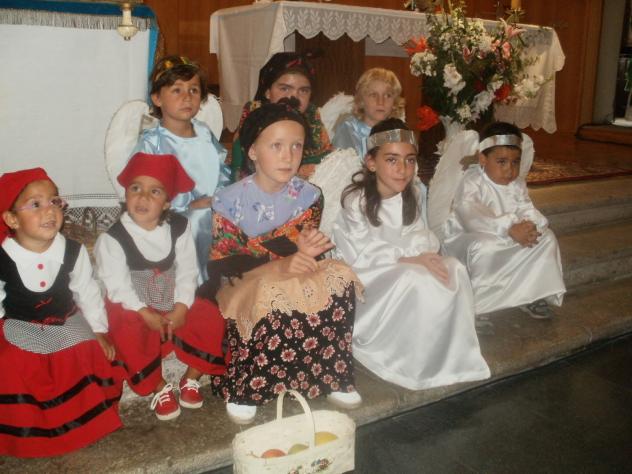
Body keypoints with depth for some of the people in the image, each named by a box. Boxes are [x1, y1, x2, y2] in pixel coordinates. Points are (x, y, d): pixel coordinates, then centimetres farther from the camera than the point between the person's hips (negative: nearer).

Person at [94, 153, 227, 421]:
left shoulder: (179, 228, -5)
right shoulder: (113, 238, -14)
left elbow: (187, 272, -5)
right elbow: (117, 284, -15)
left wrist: (180, 309, -17)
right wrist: (146, 314, -21)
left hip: (174, 304, 3)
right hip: (133, 308, -3)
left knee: (210, 319, -15)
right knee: (129, 336, -31)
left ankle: (191, 378, 4)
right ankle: (160, 388, -8)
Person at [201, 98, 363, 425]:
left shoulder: (308, 195, -1)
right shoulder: (232, 199, -12)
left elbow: (310, 254, 3)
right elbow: (218, 265, -16)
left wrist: (304, 251, -24)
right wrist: (279, 265, -29)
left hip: (294, 280, 4)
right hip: (243, 285, -4)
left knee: (340, 276, -23)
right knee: (270, 296, -37)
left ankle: (330, 377, -11)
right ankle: (242, 390, -19)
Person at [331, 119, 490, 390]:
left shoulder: (410, 195, 2)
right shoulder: (355, 200, -18)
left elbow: (420, 237, -1)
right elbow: (362, 255, -21)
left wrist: (425, 254, -25)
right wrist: (409, 258, -27)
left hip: (405, 267, 6)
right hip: (364, 275, -6)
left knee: (454, 269, -17)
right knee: (414, 279, -33)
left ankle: (447, 354, -9)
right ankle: (403, 361, -14)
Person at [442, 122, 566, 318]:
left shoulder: (517, 185, 3)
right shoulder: (472, 182, -21)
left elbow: (529, 212, -5)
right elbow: (470, 217, -38)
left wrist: (529, 227, -31)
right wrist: (509, 228, -47)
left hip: (507, 242, 7)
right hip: (466, 239, -7)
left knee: (546, 237, -6)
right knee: (483, 246, -40)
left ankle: (530, 294, -1)